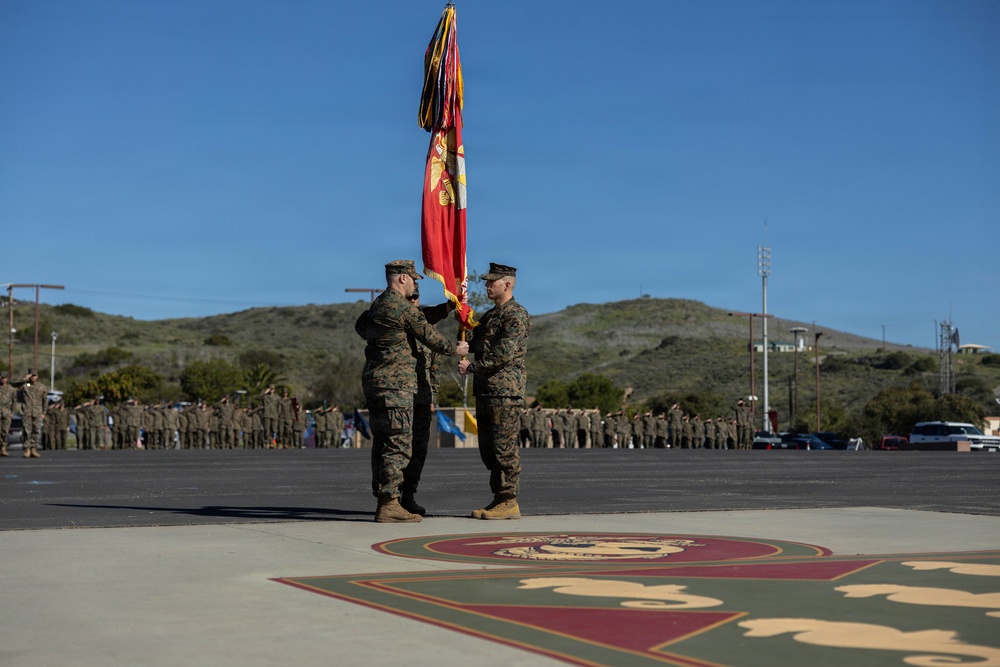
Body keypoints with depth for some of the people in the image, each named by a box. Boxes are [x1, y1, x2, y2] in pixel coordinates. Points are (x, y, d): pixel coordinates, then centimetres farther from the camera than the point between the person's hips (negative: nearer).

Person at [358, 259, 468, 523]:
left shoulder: (378, 304, 14)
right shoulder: (405, 309, -13)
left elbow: (360, 326, 32)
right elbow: (431, 337, -6)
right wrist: (455, 349, 11)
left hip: (373, 380, 9)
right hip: (396, 384, -9)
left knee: (382, 442, 11)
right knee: (399, 444, -8)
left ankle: (382, 500, 14)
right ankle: (389, 504, -10)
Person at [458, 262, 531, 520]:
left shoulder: (516, 315, -9)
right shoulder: (490, 315, 22)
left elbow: (504, 353, -17)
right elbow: (475, 346, 22)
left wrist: (472, 367, -12)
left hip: (505, 392, -10)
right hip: (485, 391, 10)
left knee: (504, 448, -8)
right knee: (488, 450, 10)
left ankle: (509, 503, -3)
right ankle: (499, 499, 17)